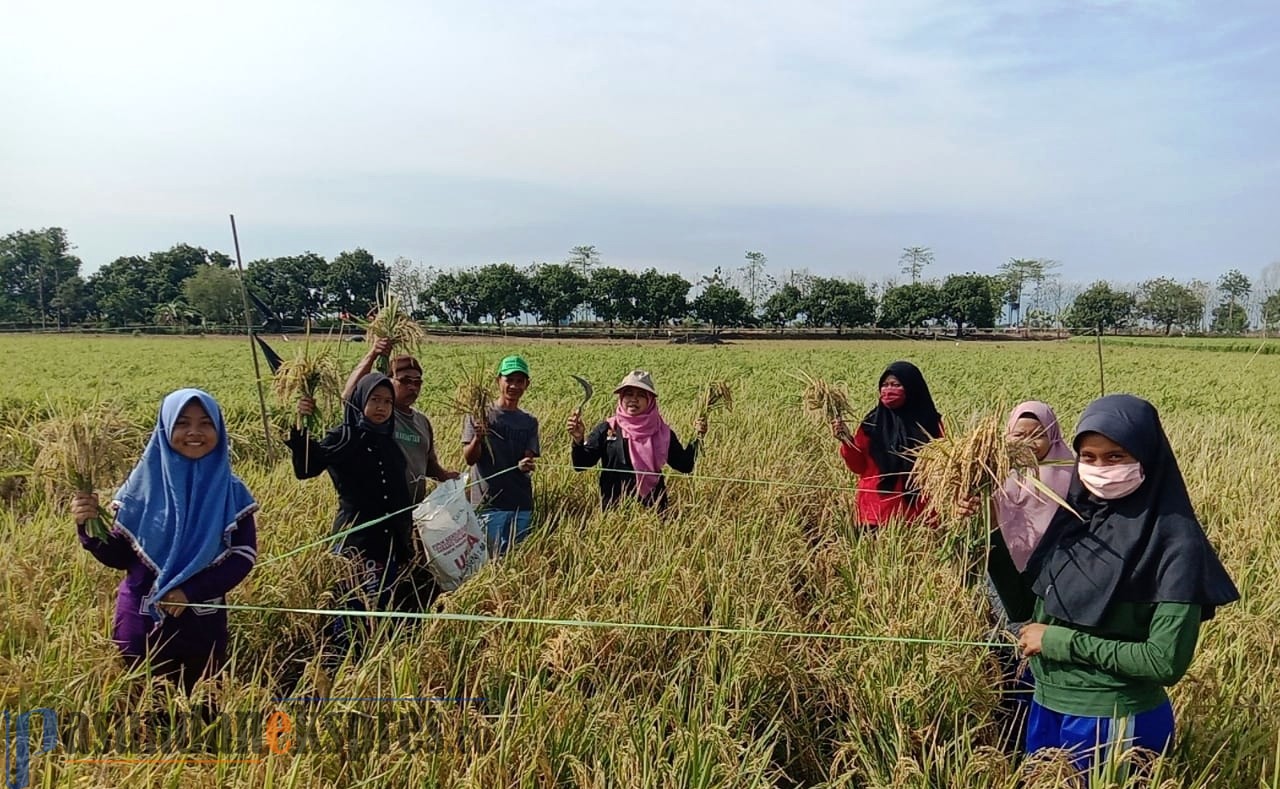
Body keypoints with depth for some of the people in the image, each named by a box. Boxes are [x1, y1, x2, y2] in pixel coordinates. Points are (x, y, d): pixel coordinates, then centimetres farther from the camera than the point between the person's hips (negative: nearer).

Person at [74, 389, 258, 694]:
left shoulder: (230, 491, -4)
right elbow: (119, 556, -2)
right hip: (142, 620, 0)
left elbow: (244, 555, -6)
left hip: (203, 624, 1)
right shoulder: (144, 483, -4)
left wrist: (191, 591, -16)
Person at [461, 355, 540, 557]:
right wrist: (478, 438, -29)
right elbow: (469, 459, -8)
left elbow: (529, 460, 3)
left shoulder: (530, 422, 10)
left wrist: (525, 466, -22)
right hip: (489, 503, -4)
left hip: (522, 504, 4)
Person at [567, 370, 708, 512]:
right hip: (613, 508, -1)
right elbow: (581, 465, -4)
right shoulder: (606, 429, -1)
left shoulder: (662, 432, 3)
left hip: (653, 507, 1)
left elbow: (685, 465, 3)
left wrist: (698, 438, -9)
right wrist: (578, 440, -21)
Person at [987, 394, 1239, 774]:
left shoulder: (1174, 540, -17)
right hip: (1046, 708, 6)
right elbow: (1024, 608, 3)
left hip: (1115, 722, -5)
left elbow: (1166, 662, -21)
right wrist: (990, 534, -8)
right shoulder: (1073, 515, -1)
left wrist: (1060, 641, -17)